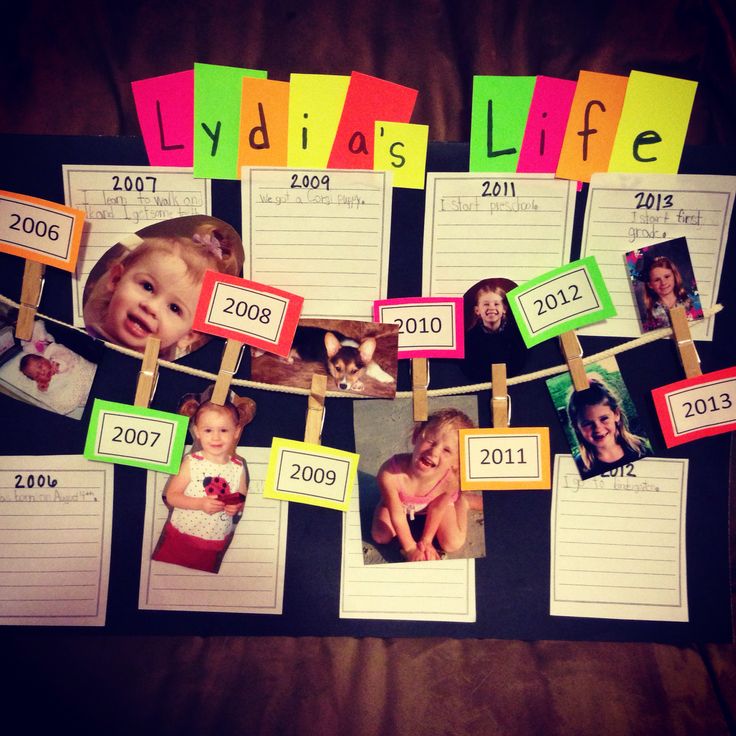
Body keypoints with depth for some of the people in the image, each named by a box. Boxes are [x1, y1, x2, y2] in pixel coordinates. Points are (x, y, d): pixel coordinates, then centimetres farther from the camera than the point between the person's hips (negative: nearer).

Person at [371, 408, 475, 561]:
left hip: (435, 501, 0)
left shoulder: (452, 479, -42)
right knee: (381, 537, -4)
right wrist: (410, 548, -17)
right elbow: (397, 515, -28)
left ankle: (461, 502, 22)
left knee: (452, 545, -4)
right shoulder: (389, 473, -46)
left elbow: (437, 509, -20)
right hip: (400, 501, 0)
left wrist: (426, 541, -7)